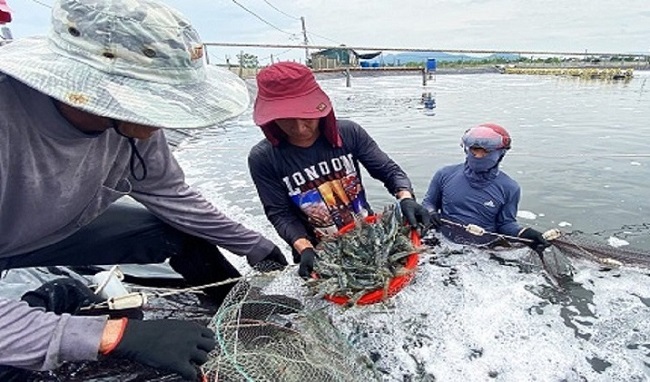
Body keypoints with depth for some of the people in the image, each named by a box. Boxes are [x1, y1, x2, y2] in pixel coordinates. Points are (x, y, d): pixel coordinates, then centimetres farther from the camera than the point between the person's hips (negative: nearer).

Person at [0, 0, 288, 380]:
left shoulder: (130, 120, -24)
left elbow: (169, 193, -9)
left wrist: (253, 243, -3)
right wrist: (116, 335, -46)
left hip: (58, 233, 4)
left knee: (184, 230, -3)